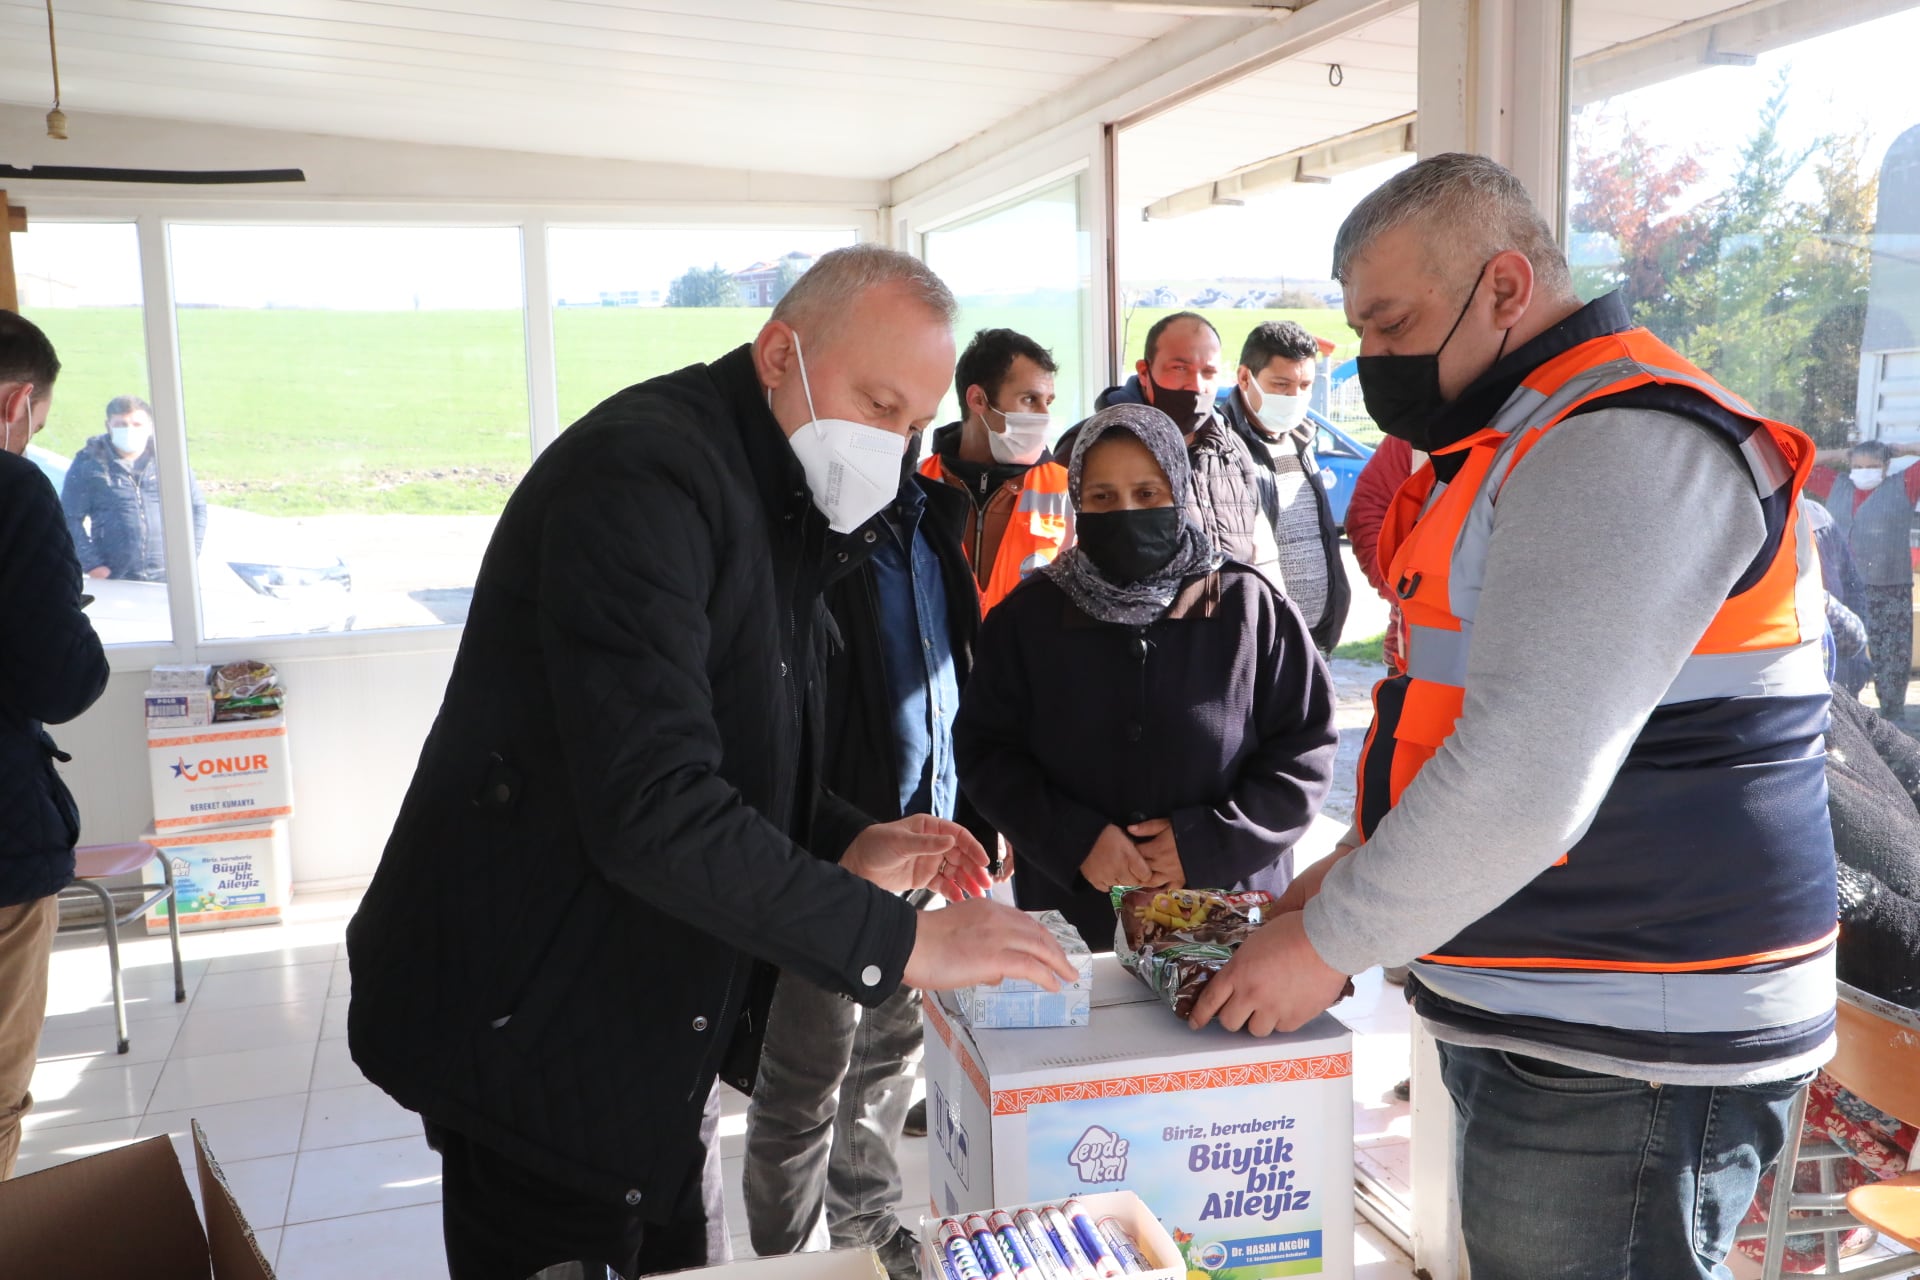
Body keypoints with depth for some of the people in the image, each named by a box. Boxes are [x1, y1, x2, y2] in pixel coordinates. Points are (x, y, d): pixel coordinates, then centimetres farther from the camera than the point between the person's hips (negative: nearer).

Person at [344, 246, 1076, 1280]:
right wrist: (894, 941, -27)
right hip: (533, 1027, -9)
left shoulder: (770, 498, 10)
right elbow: (651, 808, -31)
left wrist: (847, 844, 0)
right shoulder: (643, 474, -22)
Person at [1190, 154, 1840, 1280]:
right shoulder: (1534, 445, 16)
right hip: (1543, 1026, 10)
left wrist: (1330, 943, -15)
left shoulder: (1623, 445, -18)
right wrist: (1359, 868, 12)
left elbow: (1528, 784, -27)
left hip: (1624, 1062, -9)